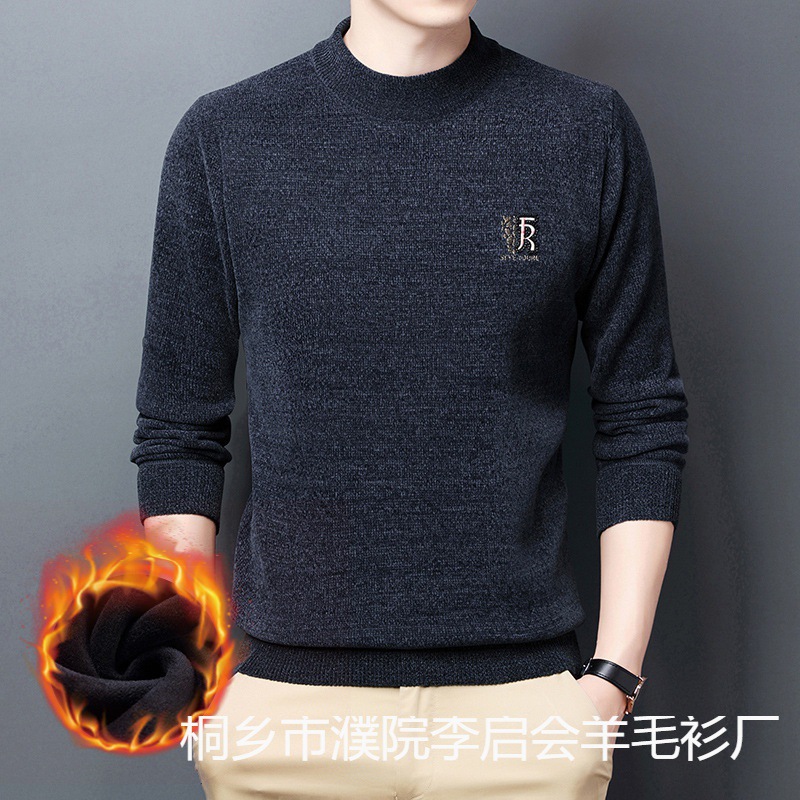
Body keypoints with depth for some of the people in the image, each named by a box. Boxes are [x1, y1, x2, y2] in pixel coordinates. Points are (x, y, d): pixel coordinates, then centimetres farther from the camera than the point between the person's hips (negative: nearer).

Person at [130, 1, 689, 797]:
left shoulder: (589, 130, 0)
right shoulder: (222, 137, 0)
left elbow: (642, 418, 2)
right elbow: (178, 430, 4)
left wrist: (613, 677, -2)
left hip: (522, 692, 0)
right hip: (286, 686, 1)